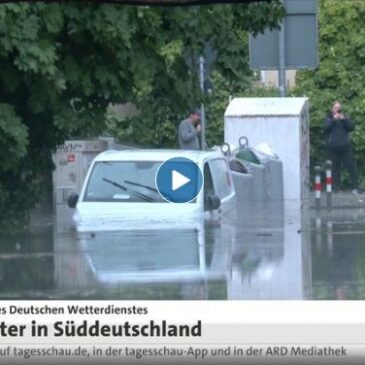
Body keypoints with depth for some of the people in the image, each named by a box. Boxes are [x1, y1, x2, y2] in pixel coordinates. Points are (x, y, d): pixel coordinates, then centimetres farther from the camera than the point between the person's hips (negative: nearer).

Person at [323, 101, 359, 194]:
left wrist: (344, 119, -14)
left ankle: (354, 187, -4)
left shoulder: (345, 118, 12)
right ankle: (336, 188, 5)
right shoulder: (329, 118, 9)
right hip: (333, 147, 0)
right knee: (335, 168, 0)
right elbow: (326, 128, -9)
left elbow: (352, 127, -3)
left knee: (351, 166, -6)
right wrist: (334, 119, -17)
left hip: (345, 147, 0)